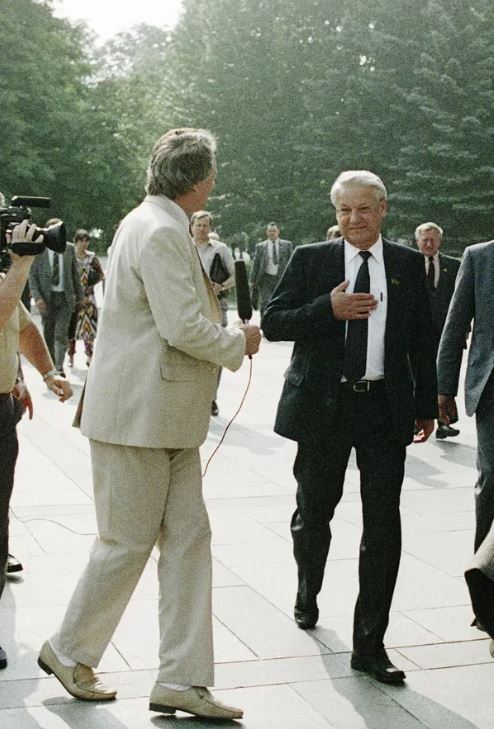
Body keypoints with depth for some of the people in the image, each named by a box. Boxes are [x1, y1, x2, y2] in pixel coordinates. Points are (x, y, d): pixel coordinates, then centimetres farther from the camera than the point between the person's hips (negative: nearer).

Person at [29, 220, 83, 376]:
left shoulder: (69, 248, 4)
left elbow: (75, 274, 12)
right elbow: (32, 276, -2)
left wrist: (79, 295, 13)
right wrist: (37, 297, -13)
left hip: (65, 297, 0)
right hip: (47, 297, 0)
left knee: (61, 333, -11)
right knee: (48, 334, 7)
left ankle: (59, 367, -10)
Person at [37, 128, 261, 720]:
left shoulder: (151, 224, 16)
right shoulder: (160, 232, -17)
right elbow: (183, 328, -23)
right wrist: (239, 343, -7)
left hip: (167, 419, 10)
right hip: (137, 416, -10)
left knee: (188, 539, 6)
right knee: (127, 543, 2)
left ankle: (181, 681, 11)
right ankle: (68, 652, 23)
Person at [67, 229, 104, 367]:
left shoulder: (92, 257, 5)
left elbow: (101, 274, 11)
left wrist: (92, 282, -3)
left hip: (87, 296, 2)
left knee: (89, 324, 0)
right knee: (72, 325, 2)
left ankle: (89, 355, 6)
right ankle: (71, 355, 11)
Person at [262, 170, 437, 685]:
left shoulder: (408, 264, 7)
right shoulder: (310, 260, 1)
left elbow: (421, 339, 10)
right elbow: (272, 322, -5)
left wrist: (426, 405, 9)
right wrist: (329, 309, -18)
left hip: (386, 406, 1)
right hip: (323, 405, 0)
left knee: (383, 523, -3)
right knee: (313, 512, 14)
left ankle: (369, 644, 6)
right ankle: (307, 593, 44)